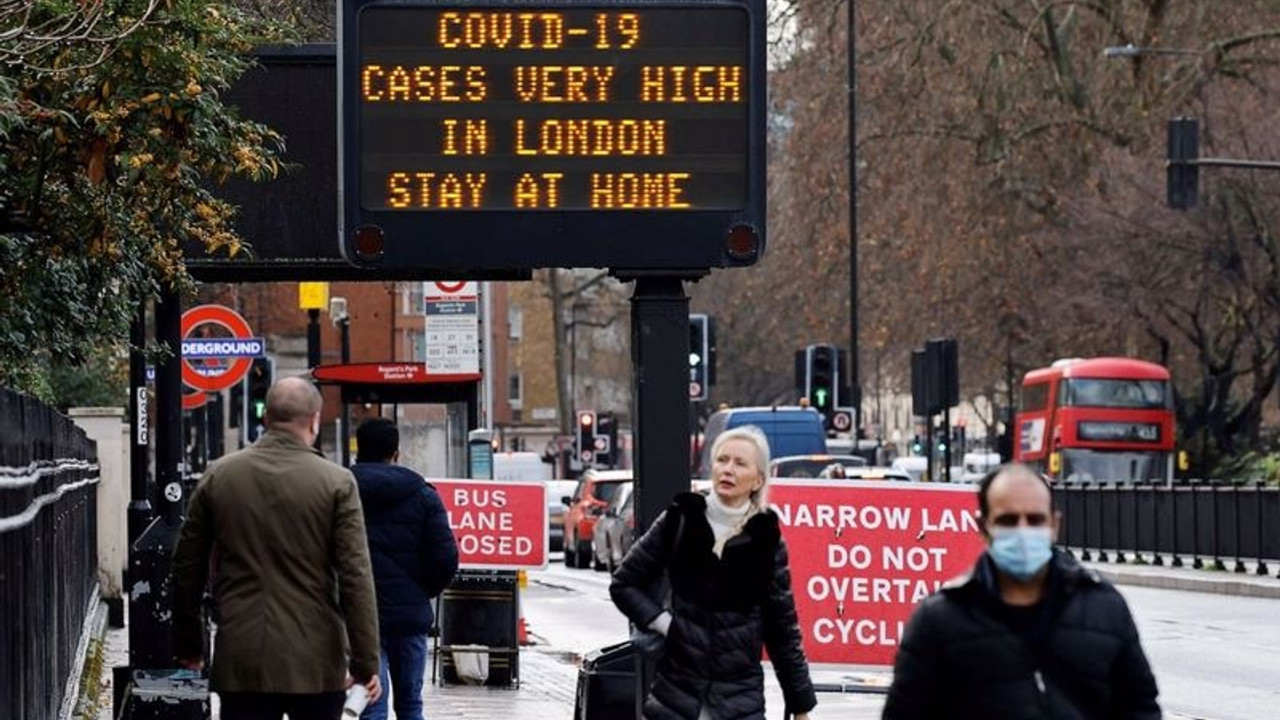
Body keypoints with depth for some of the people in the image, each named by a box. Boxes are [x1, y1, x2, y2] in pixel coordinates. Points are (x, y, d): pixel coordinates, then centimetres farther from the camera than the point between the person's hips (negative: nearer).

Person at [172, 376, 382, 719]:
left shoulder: (218, 476, 5)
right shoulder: (336, 483, -4)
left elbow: (187, 568, 10)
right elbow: (356, 578, -7)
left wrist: (188, 648, 21)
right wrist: (365, 662, -2)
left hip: (241, 661, 2)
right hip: (315, 664, -1)